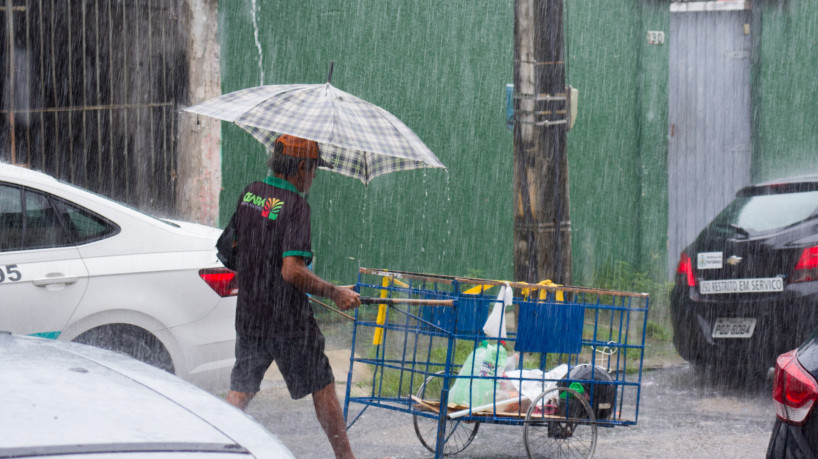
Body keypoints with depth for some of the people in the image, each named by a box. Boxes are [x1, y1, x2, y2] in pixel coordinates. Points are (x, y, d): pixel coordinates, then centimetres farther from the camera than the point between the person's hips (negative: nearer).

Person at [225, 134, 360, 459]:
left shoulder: (249, 194, 5)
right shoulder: (295, 206, -18)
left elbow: (233, 246, 18)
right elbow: (292, 271, -25)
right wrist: (335, 293, -16)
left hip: (248, 315, 6)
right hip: (288, 320, -6)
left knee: (239, 393, 8)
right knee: (323, 389, 9)